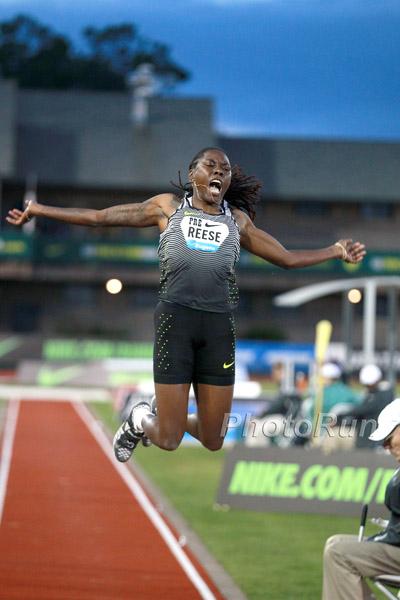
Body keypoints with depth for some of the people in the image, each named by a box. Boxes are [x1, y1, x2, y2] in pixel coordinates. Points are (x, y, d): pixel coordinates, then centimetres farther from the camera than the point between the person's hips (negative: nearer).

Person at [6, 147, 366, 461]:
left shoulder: (237, 220, 19)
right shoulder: (169, 207, 11)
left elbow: (286, 258, 24)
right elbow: (99, 217, 13)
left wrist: (336, 252, 14)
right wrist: (41, 211, 10)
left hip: (219, 326, 3)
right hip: (175, 319, -3)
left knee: (213, 442, 5)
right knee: (168, 442, -3)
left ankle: (168, 415, 36)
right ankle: (141, 420, 32)